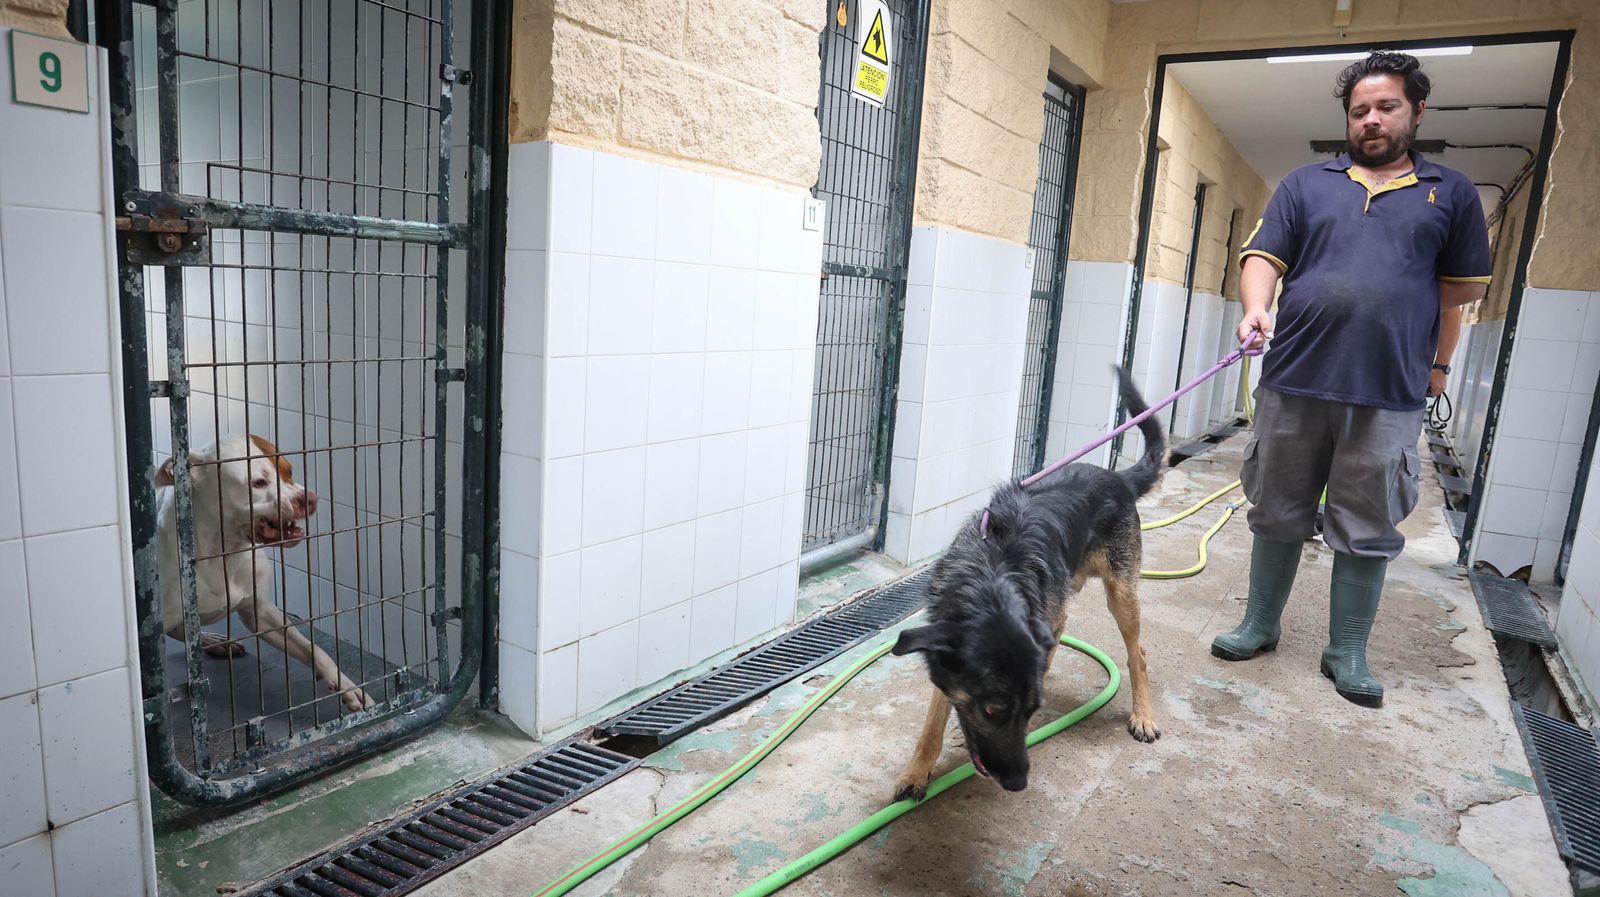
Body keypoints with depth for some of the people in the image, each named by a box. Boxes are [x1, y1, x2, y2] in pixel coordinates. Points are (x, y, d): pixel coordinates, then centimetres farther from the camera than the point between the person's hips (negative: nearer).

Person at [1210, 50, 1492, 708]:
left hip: (1390, 395, 0)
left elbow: (1462, 288, 15)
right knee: (1277, 514, 9)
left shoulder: (1451, 193, 13)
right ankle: (1259, 626, 23)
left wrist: (1438, 363, 12)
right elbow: (1264, 256, 2)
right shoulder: (1305, 184, 12)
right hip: (1293, 383, 1)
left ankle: (1347, 653, 18)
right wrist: (1255, 310, -16)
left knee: (1368, 530, 5)